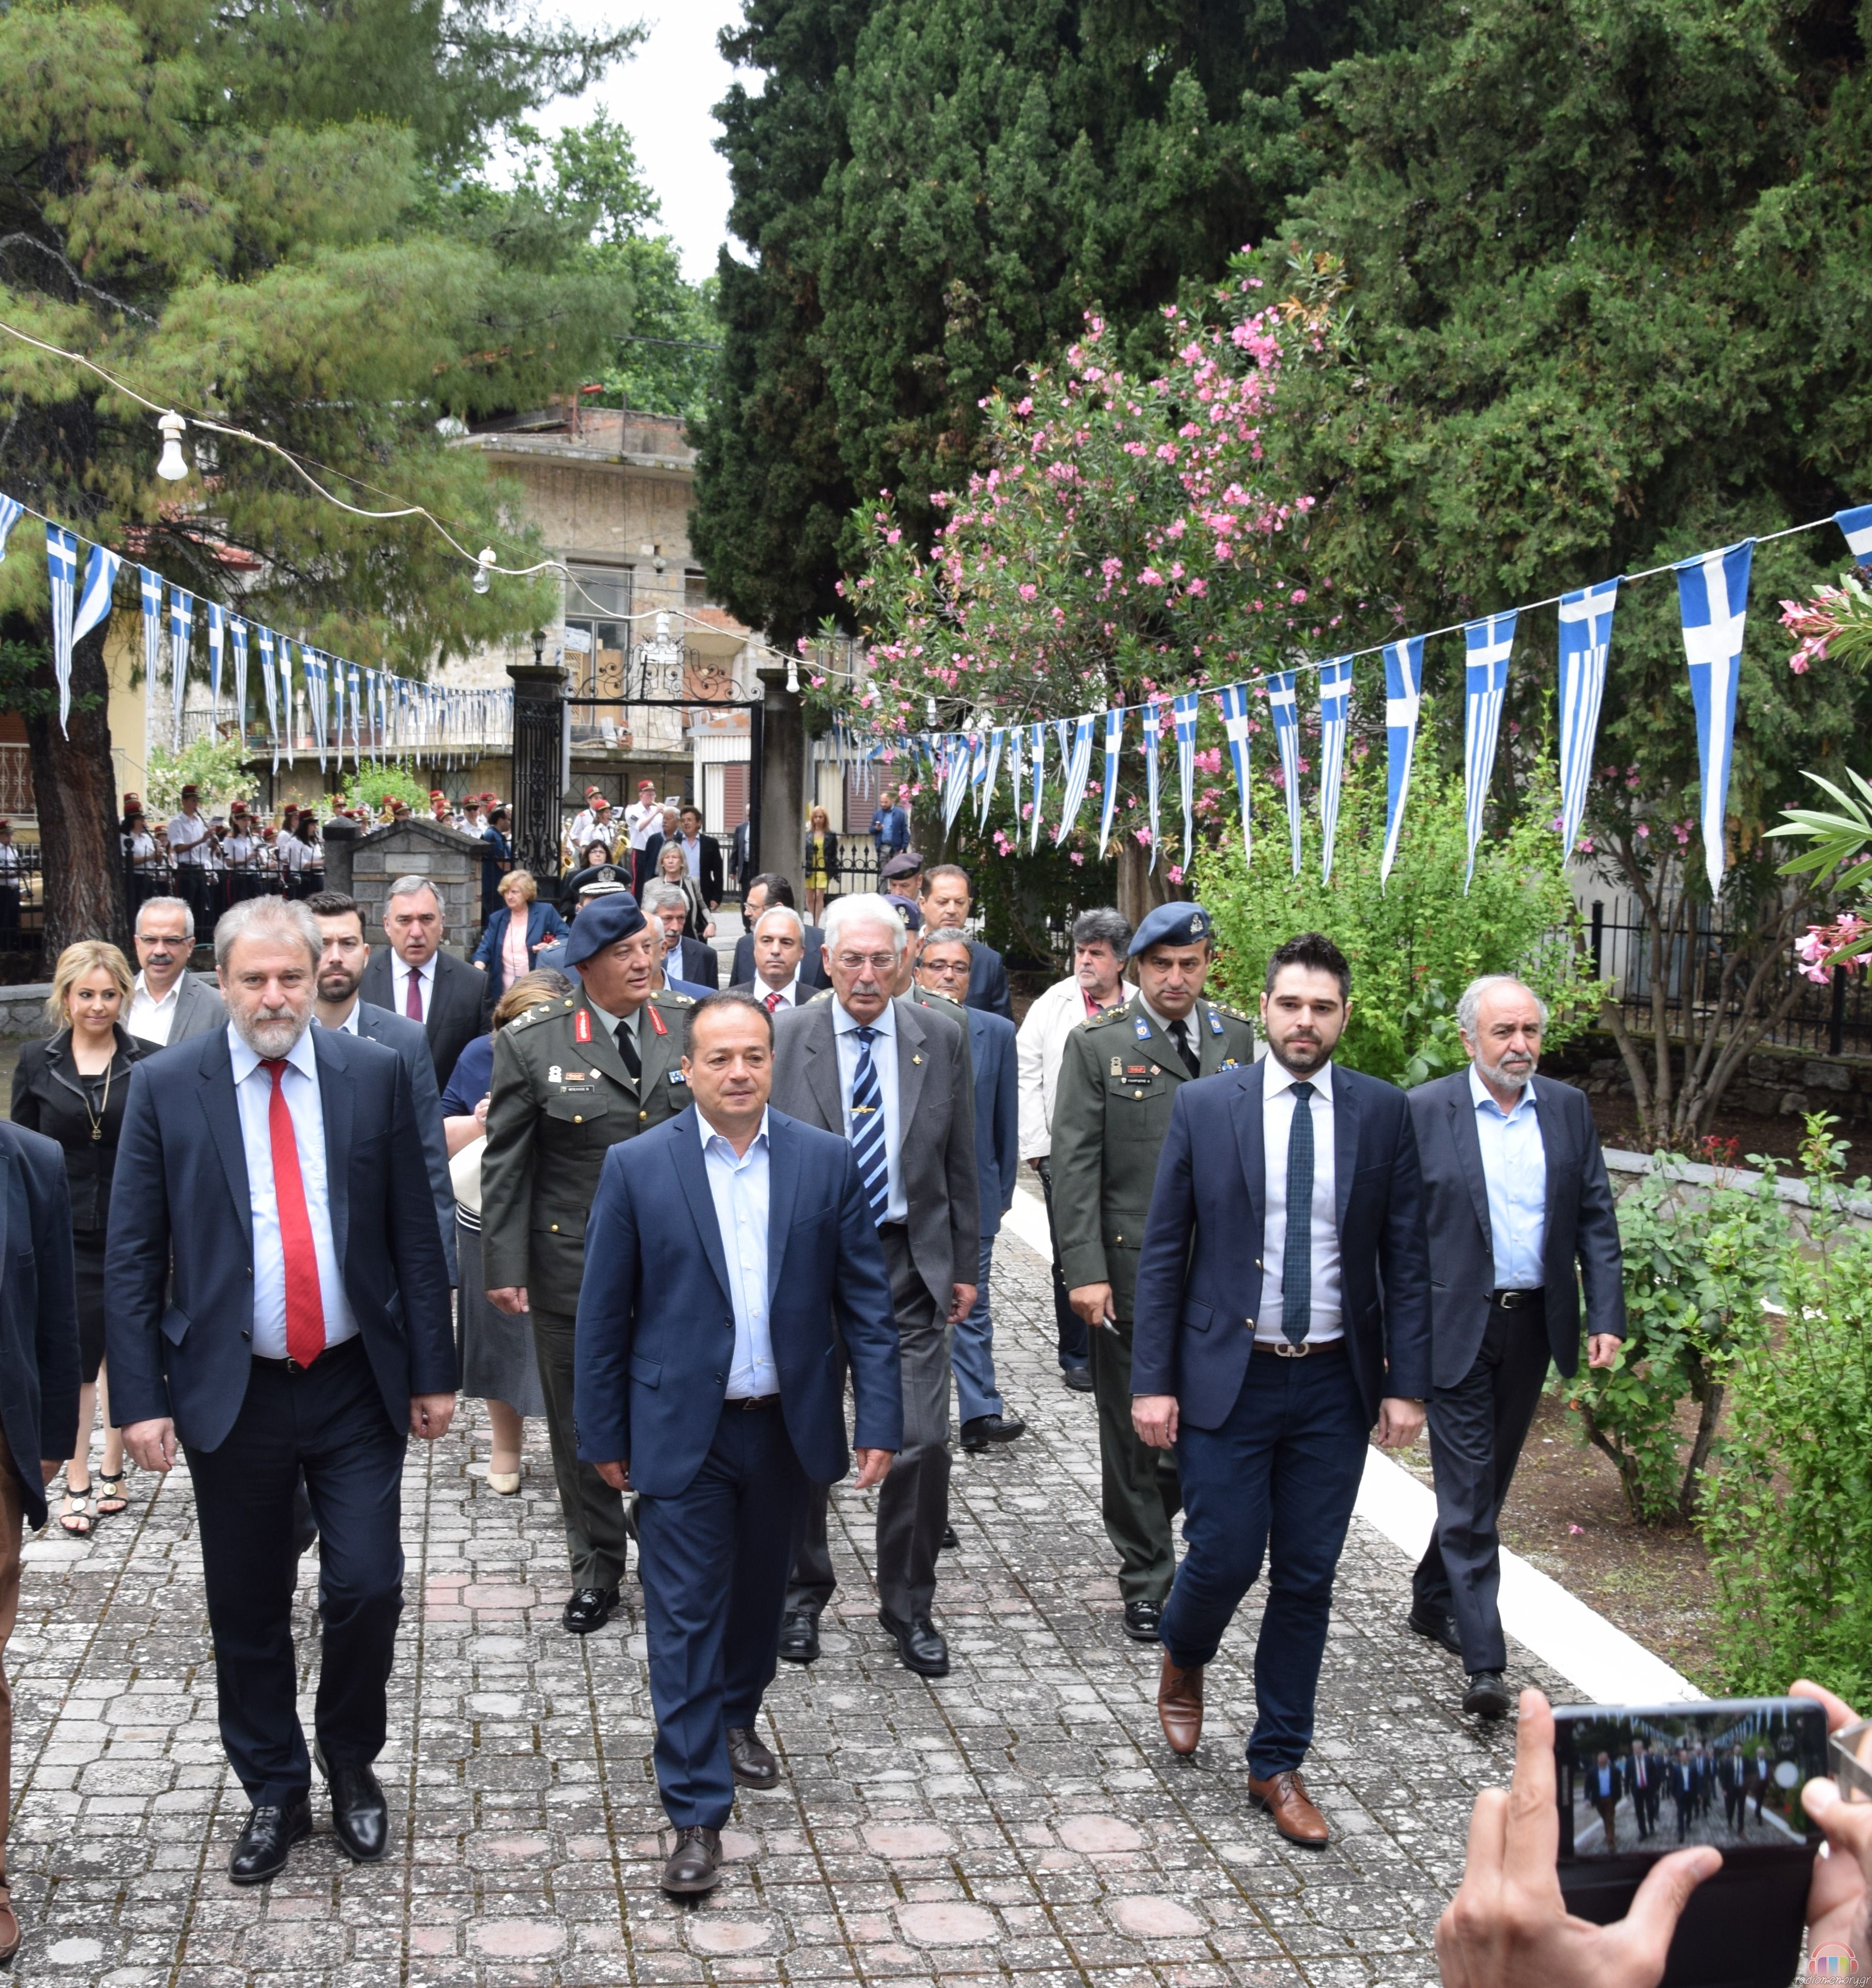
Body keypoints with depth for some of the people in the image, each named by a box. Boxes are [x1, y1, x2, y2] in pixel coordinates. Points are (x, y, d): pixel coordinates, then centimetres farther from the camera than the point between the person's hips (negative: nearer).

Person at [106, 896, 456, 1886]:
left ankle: (352, 1766, 26)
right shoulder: (165, 1086, -3)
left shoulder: (375, 1074, 0)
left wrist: (432, 1371, 1)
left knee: (368, 1591, -1)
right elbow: (132, 1256, -2)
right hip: (232, 1390, 0)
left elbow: (415, 1233, 2)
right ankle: (274, 1793, 29)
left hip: (356, 1386, 0)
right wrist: (142, 1398, -7)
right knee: (246, 1613, 9)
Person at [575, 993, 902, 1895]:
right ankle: (697, 1814, 5)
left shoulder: (828, 1161, -2)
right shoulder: (637, 1167, -6)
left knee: (760, 1592, 20)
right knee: (685, 1617, -1)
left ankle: (736, 1718, 46)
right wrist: (604, 1435, 0)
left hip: (787, 1426, 3)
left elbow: (865, 1301, 1)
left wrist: (879, 1417, -5)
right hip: (682, 1432, -2)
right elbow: (603, 1313, -1)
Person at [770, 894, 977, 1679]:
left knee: (923, 1441, -3)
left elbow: (960, 1161, 9)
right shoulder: (785, 1037, -2)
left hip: (910, 1262, 1)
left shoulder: (940, 1038, 3)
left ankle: (908, 1607, 14)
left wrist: (964, 1264, 8)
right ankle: (802, 1594, 28)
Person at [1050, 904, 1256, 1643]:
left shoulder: (1236, 1038, 9)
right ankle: (1146, 1585, 20)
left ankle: (1147, 1502, 37)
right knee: (1132, 1429, 6)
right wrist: (1085, 1271, -13)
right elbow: (1075, 1166, -6)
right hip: (1130, 1271, -3)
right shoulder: (1097, 1046, -3)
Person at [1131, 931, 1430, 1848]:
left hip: (1335, 1383, 2)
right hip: (1229, 1376, -1)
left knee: (1307, 1576, 7)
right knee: (1224, 1555, -2)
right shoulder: (1204, 1106, -2)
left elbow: (1406, 1257, 3)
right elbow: (1163, 1251, -1)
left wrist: (1406, 1384, -2)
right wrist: (1152, 1381, -5)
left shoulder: (1384, 1113, 1)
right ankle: (1183, 1659, 33)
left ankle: (1277, 1765, 21)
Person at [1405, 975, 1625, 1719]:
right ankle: (1483, 1663, -6)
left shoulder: (1568, 1109, 6)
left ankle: (1433, 1599, 37)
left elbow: (1596, 1217, 8)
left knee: (1486, 1480, 17)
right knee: (1468, 1490, -6)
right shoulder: (1423, 1111, -7)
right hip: (1455, 1327, -5)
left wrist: (1606, 1315, -1)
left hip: (1533, 1323, 5)